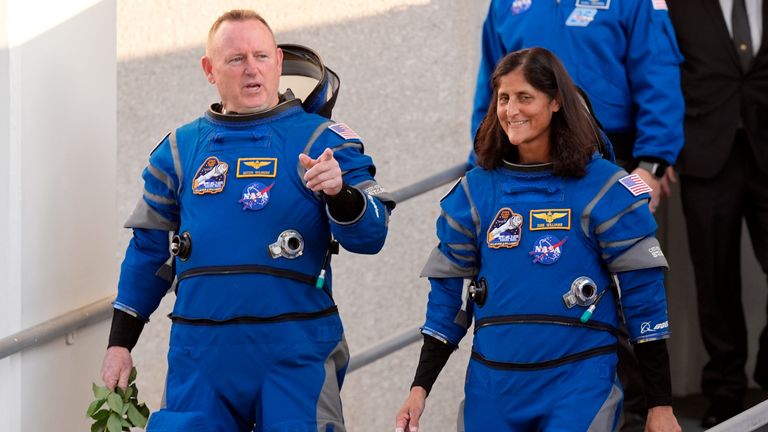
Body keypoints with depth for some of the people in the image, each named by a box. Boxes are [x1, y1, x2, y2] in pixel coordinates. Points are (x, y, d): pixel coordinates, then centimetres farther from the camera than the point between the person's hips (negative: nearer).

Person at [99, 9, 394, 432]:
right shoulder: (181, 148, 13)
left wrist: (339, 192, -26)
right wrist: (119, 343, 17)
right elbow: (148, 250, 19)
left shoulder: (321, 140, 3)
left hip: (296, 349, -3)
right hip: (201, 350, 3)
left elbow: (370, 235, -6)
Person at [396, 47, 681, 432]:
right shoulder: (474, 191, 7)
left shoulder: (603, 189, -4)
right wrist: (420, 387, 5)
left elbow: (643, 296, -3)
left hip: (579, 383, -4)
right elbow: (448, 292, 12)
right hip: (493, 386, 4)